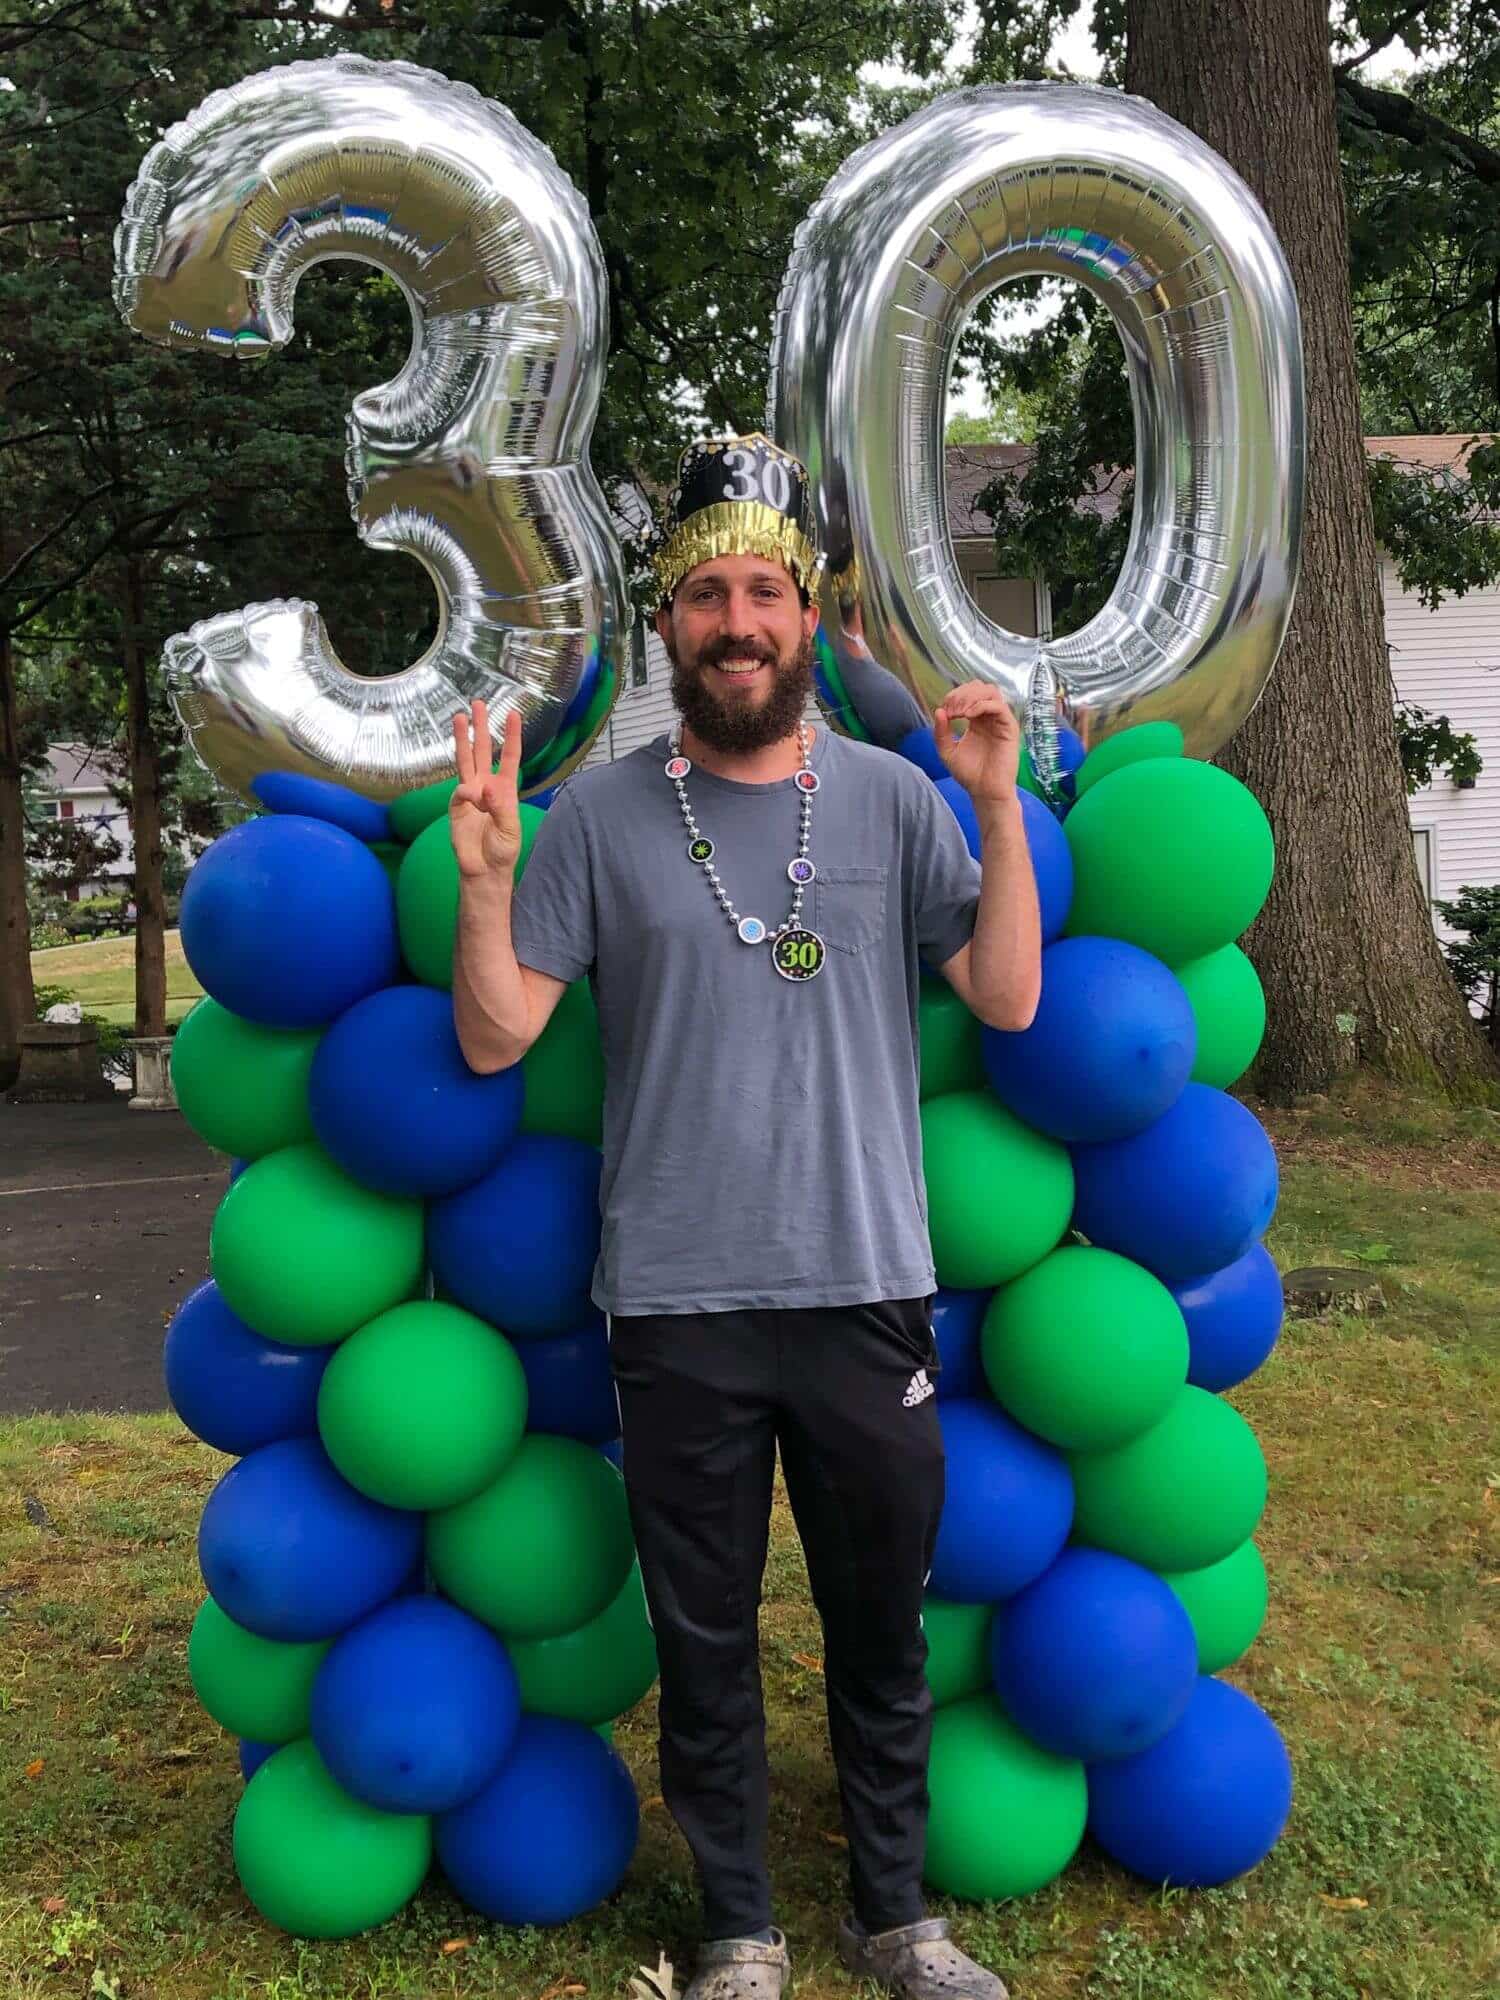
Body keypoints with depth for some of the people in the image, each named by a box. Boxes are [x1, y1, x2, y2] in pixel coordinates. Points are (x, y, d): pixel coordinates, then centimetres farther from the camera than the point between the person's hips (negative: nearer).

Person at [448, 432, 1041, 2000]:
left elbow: (1007, 1003, -3)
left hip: (870, 1289, 1)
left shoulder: (892, 798, 3)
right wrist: (481, 872, -19)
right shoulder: (598, 815, 0)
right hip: (678, 1305, -1)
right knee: (704, 1648, 13)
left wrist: (1001, 810, -12)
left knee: (883, 1636, 16)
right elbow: (493, 1038, -3)